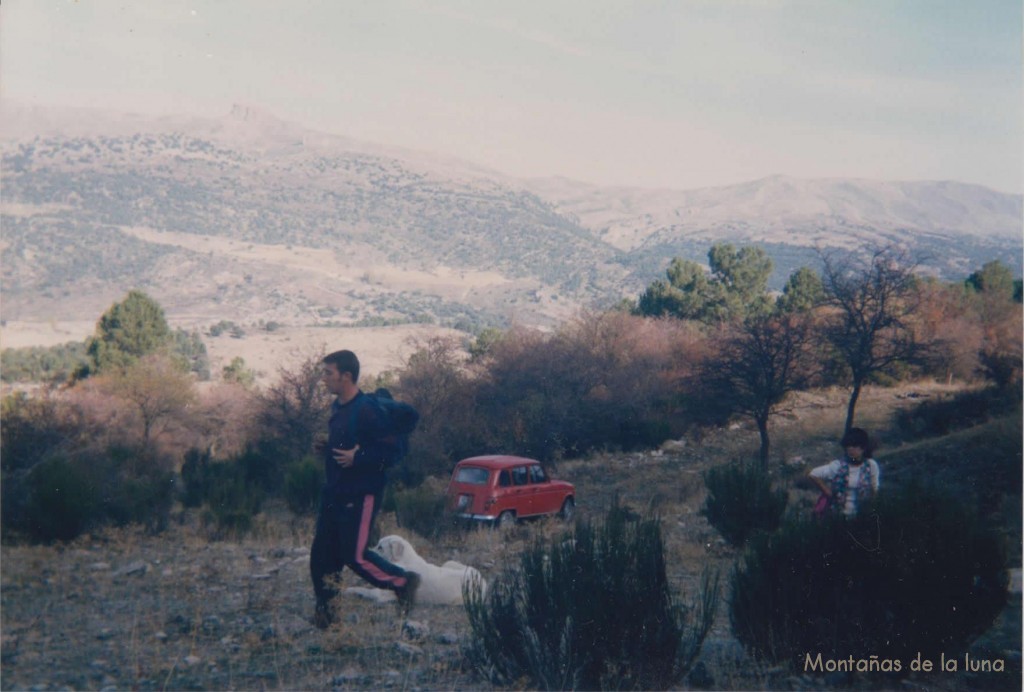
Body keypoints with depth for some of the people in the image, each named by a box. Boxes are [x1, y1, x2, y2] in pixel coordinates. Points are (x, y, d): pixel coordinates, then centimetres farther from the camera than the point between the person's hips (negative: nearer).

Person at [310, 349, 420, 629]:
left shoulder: (366, 410, -19)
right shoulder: (337, 407, 10)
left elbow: (391, 447, -22)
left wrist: (357, 458, -25)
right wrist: (326, 448, 6)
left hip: (360, 495, -9)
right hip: (334, 493, 9)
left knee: (355, 556, -5)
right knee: (322, 553, 9)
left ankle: (403, 581, 14)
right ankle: (324, 608, 21)